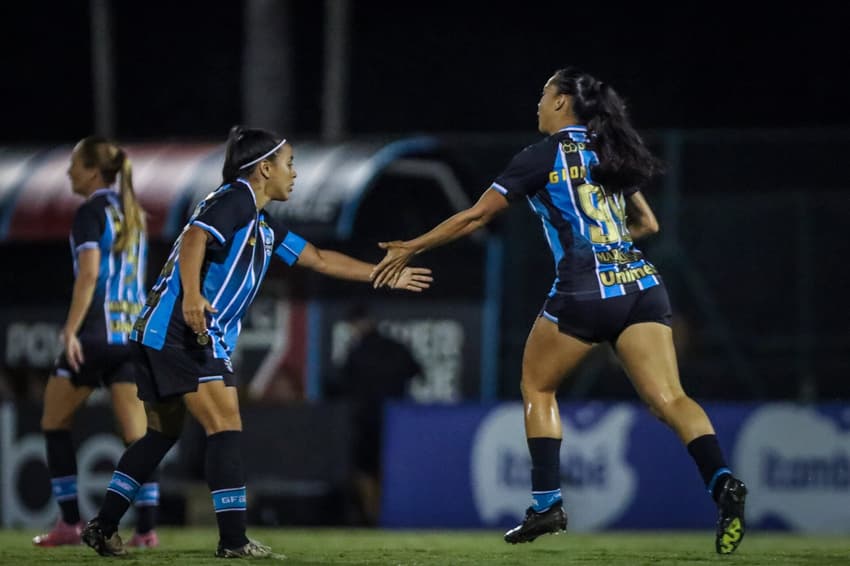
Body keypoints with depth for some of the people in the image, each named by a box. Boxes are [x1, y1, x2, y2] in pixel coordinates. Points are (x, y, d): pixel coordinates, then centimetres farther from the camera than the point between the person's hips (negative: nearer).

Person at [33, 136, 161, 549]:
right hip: (133, 330, 7)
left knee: (55, 422, 8)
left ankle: (70, 522, 6)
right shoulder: (132, 212, 15)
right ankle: (146, 527, -5)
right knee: (136, 433, 2)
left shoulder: (91, 212, -8)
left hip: (97, 330, -7)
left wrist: (70, 330, -20)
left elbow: (89, 273, -19)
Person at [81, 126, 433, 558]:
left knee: (162, 434, 17)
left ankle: (102, 528, 20)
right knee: (226, 428, -10)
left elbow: (320, 259, 28)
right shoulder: (235, 199, -7)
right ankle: (234, 541, -11)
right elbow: (194, 238, -23)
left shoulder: (262, 226, 22)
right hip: (185, 331, -10)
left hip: (159, 333, 10)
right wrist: (191, 295, -38)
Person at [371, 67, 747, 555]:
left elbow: (476, 216, 5)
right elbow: (648, 223, 28)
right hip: (641, 285, 5)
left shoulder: (543, 157, 2)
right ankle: (723, 483, -31)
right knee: (668, 398, -8)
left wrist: (411, 248, 15)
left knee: (538, 387, 18)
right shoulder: (609, 153, 19)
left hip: (584, 292, -5)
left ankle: (547, 503, 13)